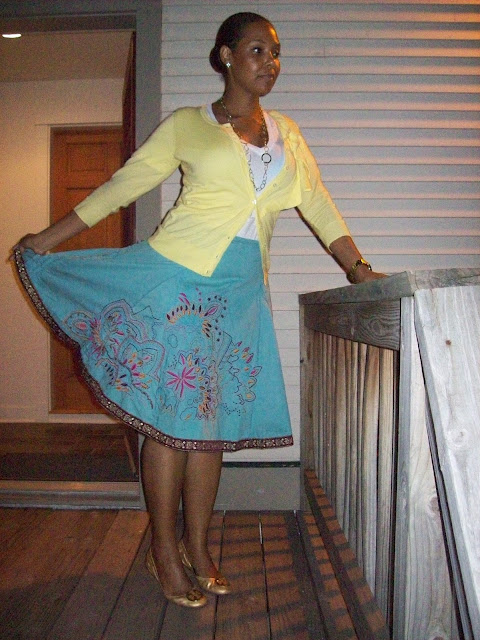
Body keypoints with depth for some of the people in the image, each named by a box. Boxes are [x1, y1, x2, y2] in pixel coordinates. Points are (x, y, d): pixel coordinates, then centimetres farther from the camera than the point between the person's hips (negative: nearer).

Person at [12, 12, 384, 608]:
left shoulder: (287, 133, 16)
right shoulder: (187, 123, 5)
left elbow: (317, 204, 12)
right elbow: (123, 183, 6)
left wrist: (358, 267, 0)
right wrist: (49, 238, 6)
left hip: (240, 291, 4)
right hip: (177, 276, -4)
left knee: (213, 418, 9)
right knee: (170, 414, 0)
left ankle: (197, 548, 23)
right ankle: (164, 551, 17)